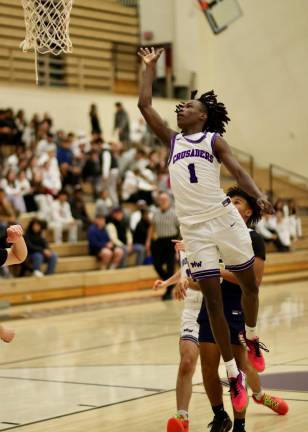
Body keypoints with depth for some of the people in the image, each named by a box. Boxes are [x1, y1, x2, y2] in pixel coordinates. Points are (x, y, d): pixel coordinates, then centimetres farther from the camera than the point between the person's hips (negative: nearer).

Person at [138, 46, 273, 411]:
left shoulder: (214, 140, 6)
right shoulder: (172, 141, 16)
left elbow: (236, 170, -9)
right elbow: (144, 105, 15)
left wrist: (259, 196, -26)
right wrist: (150, 67, 19)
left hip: (224, 219, -2)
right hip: (193, 229, 2)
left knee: (249, 284, 10)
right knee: (212, 299, -2)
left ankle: (251, 339, 38)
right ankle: (233, 374, 2)